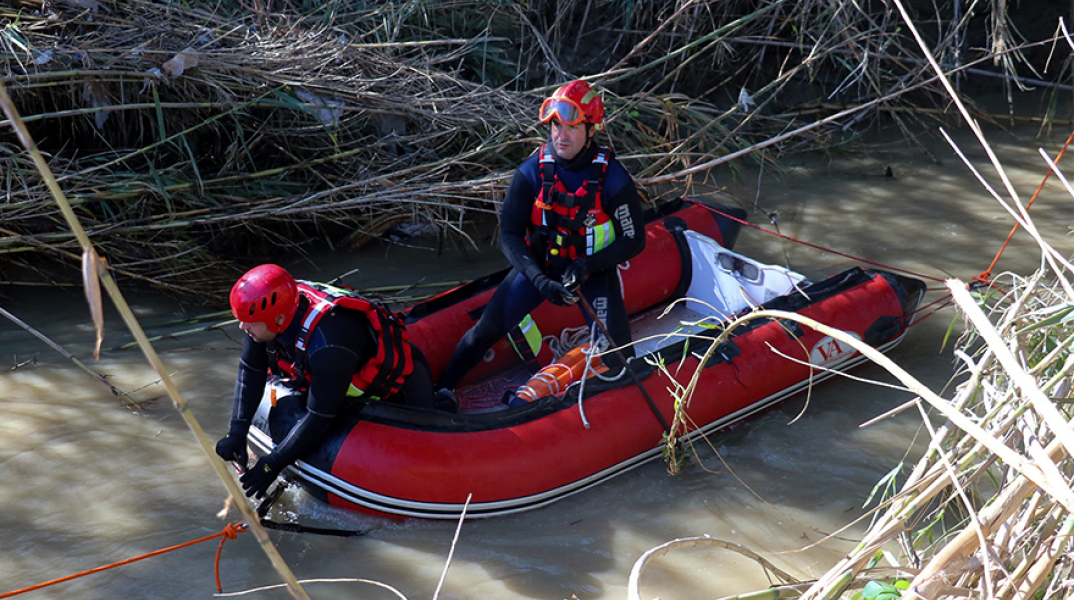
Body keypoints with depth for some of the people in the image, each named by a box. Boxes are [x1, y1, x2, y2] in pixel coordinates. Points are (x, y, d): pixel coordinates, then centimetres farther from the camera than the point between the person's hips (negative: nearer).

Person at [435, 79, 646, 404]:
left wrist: (587, 266, -24)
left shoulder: (613, 178, -18)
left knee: (617, 358, -14)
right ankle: (443, 389, 0)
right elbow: (509, 235, -12)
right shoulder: (531, 172, -15)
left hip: (595, 269, -1)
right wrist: (541, 281, -26)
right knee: (490, 326, -13)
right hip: (539, 264, 1)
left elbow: (634, 240, -10)